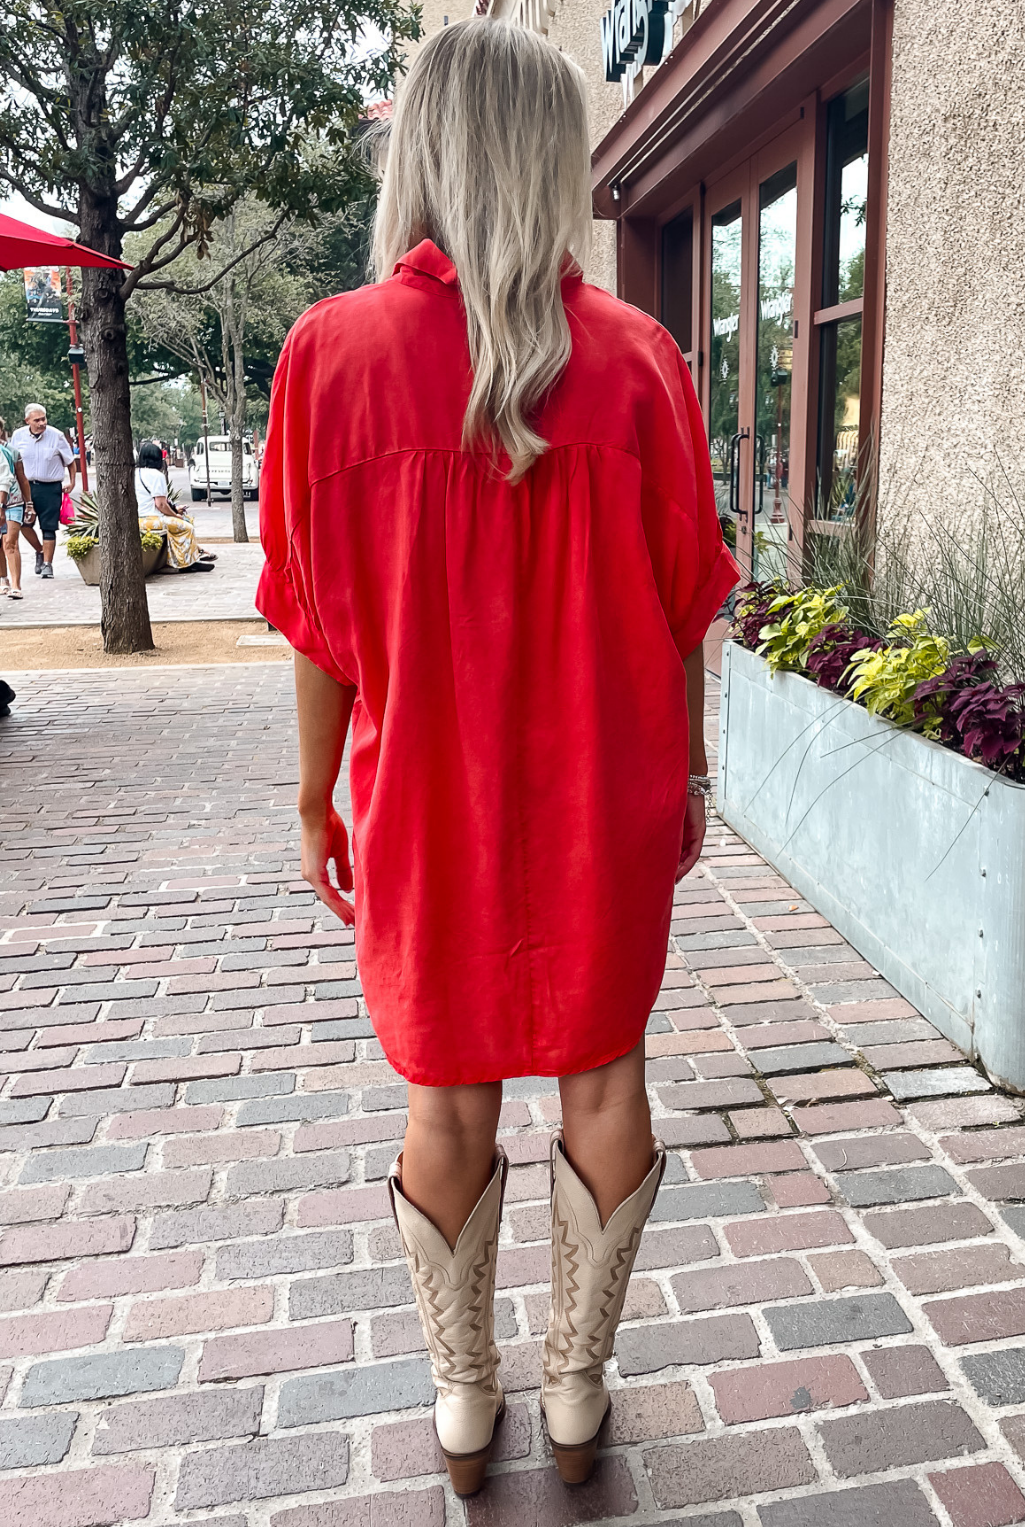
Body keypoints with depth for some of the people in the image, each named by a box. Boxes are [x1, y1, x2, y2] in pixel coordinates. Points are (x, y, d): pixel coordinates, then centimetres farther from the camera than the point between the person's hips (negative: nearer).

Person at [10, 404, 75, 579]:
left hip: (50, 488, -2)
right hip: (26, 485, 3)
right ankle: (40, 552, 26)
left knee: (48, 528, -2)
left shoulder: (56, 436, -4)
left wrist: (72, 482, 3)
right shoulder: (18, 436, 2)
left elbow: (70, 461, 8)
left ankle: (47, 564, 7)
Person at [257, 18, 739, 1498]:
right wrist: (685, 772, 12)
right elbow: (682, 608, -1)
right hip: (607, 805, 1)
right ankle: (577, 1390, 36)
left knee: (449, 1099, 16)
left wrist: (317, 799, 7)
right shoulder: (635, 356, -6)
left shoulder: (334, 350, -7)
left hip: (427, 810, 0)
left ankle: (464, 1401, 36)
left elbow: (323, 629, -5)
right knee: (604, 1079, 17)